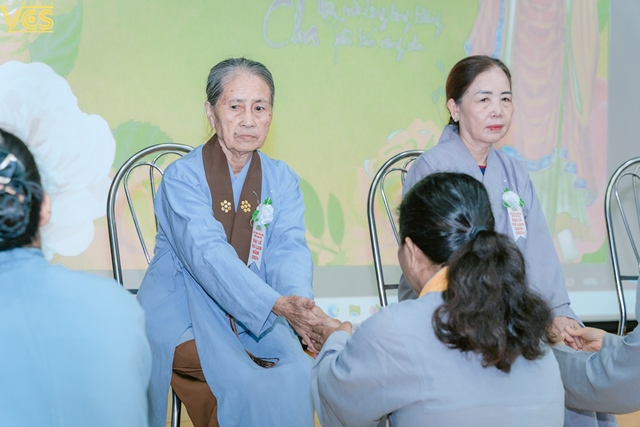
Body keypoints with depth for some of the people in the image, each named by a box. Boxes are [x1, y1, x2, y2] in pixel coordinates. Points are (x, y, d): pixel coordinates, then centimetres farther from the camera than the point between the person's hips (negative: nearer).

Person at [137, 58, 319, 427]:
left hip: (259, 323, 4)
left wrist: (298, 299, -31)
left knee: (302, 373, -22)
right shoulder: (183, 176, -8)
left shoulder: (282, 180, 9)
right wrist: (276, 305, -37)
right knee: (247, 386, -28)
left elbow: (289, 248, -7)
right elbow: (208, 254, -22)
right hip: (184, 321, -4)